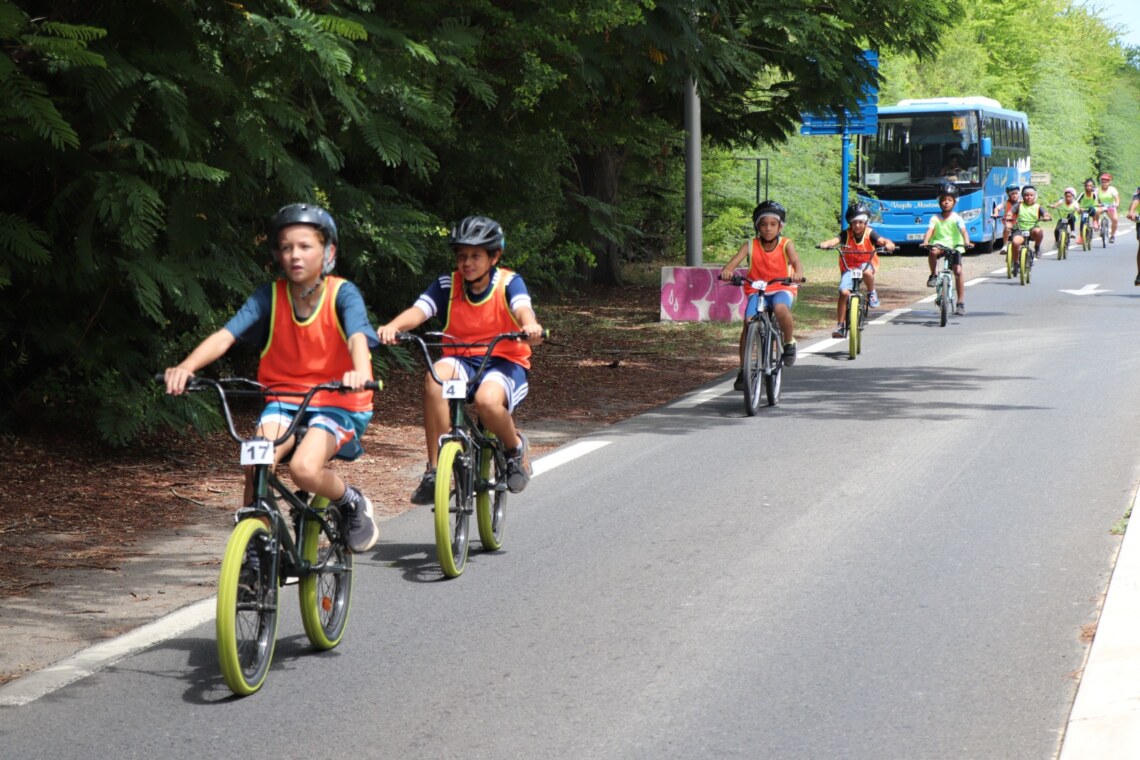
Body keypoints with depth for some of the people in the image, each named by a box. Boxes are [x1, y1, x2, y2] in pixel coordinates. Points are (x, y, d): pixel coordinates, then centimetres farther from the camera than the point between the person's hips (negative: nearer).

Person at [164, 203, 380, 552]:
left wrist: (360, 373, -51)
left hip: (337, 402, -3)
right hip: (284, 398, 3)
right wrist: (186, 367, -35)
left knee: (304, 469, -29)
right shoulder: (270, 296, -4)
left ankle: (354, 505, 2)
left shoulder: (342, 294, -9)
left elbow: (358, 337, -27)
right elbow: (225, 336, -15)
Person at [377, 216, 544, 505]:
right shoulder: (447, 285, 0)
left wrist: (530, 326, -52)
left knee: (487, 399, -37)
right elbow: (418, 310, -16)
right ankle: (434, 470, -26)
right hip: (460, 360, 3)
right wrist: (392, 327, -39)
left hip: (505, 362, -3)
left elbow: (522, 308, -26)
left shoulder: (509, 282, -5)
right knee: (436, 377, -33)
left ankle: (516, 447, -1)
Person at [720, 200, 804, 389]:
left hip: (781, 289, -2)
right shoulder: (751, 246, -3)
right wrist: (727, 270, -41)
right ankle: (743, 370, -7)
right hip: (757, 290, 2)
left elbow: (796, 262, -21)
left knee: (781, 308, -36)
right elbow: (735, 261, -17)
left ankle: (789, 342, -8)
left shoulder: (785, 245, -4)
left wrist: (798, 272, -46)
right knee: (748, 323, -20)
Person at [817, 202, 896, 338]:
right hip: (849, 267, 1)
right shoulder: (846, 234, -10)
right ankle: (840, 325, -10)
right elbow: (835, 240, -28)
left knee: (866, 271, -38)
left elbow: (882, 240, -25)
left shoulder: (869, 233, -9)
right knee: (844, 292, -20)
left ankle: (871, 294, -8)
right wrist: (825, 244, -50)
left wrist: (888, 244, -49)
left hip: (866, 264, -1)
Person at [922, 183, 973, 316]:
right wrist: (925, 242, -33)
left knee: (958, 271, -15)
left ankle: (961, 303, -7)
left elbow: (963, 231, -17)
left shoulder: (956, 218, -4)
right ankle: (933, 275, -11)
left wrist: (967, 242, -37)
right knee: (932, 252, -36)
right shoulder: (935, 218, 0)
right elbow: (930, 230, -13)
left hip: (954, 247, 0)